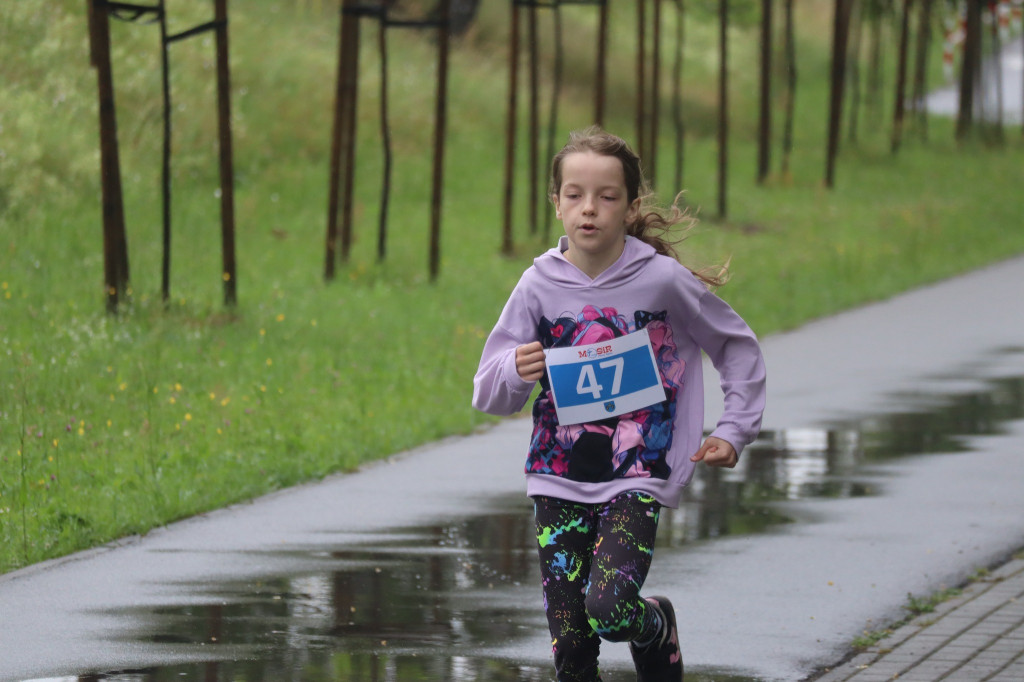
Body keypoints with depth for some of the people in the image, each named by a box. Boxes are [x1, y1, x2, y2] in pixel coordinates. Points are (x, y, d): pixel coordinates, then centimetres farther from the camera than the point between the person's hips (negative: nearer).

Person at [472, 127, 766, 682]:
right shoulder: (540, 286, -2)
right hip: (558, 479, 2)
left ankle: (658, 625, 12)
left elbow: (738, 348, 9)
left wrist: (734, 431, 1)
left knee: (609, 610, -22)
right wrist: (516, 371, -18)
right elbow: (489, 395, 4)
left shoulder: (663, 280, -7)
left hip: (635, 477, -2)